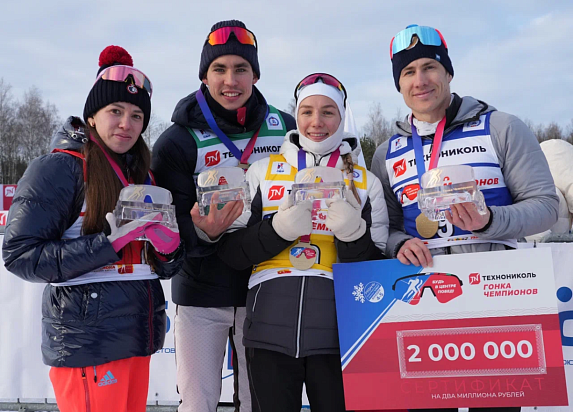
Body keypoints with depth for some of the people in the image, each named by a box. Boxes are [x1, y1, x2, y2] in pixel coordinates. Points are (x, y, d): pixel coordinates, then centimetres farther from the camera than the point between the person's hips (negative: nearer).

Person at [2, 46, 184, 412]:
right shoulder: (60, 168, -8)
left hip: (136, 337, 7)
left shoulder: (141, 173, 14)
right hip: (88, 341, -7)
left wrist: (168, 248, -9)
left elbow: (163, 268, 15)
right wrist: (109, 242, -20)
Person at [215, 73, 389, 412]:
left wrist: (353, 233, -12)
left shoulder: (366, 182, 11)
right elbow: (231, 252, 6)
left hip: (338, 329, 0)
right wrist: (279, 229, -10)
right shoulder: (262, 172, 11)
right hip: (271, 325, 0)